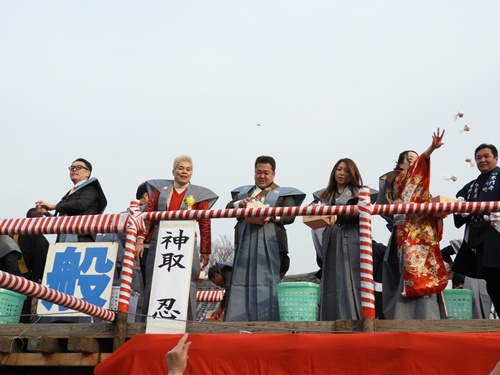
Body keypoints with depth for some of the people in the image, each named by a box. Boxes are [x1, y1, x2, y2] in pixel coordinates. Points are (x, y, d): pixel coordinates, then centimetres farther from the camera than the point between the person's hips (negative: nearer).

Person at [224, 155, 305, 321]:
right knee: (243, 282, -2)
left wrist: (272, 217, -20)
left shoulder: (283, 193, 12)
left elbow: (290, 216, -2)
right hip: (245, 245, 3)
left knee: (267, 284, -9)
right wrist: (240, 204, -9)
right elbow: (228, 208, 12)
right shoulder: (243, 191, 23)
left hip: (269, 245, -3)